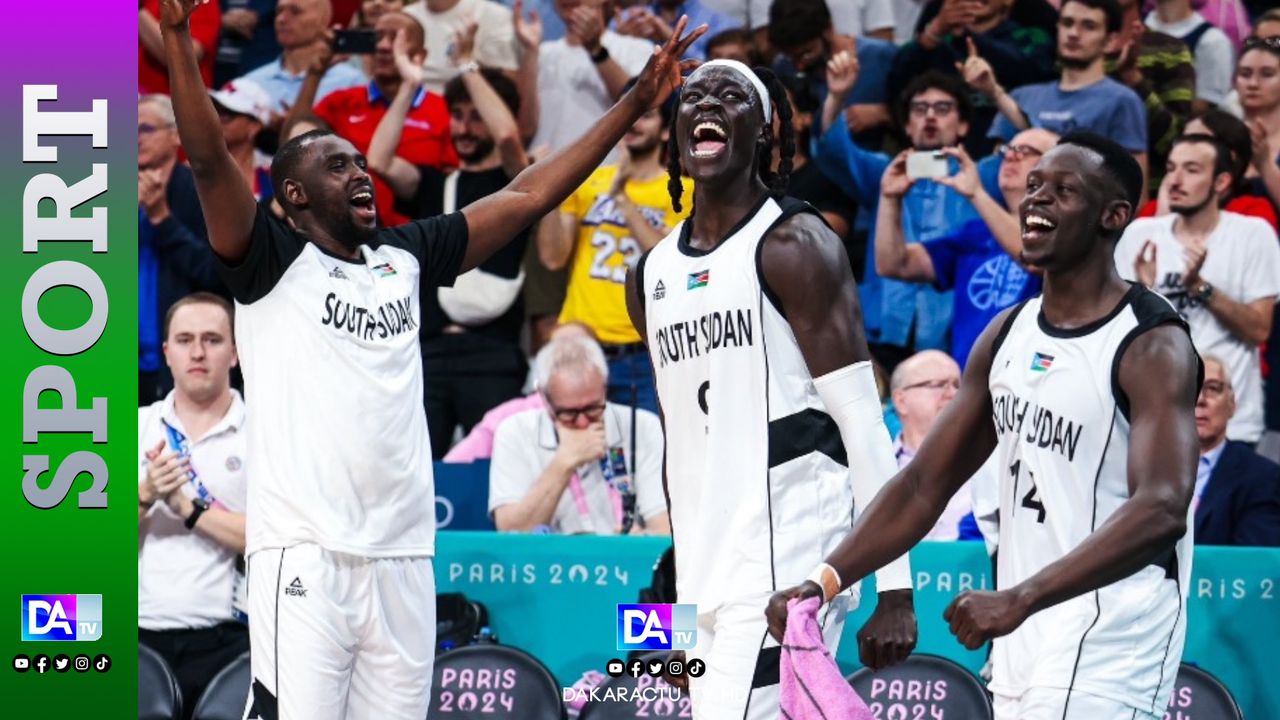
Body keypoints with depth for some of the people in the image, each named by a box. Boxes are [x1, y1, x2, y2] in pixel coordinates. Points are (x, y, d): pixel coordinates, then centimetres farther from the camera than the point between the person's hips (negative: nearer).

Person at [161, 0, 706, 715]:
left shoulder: (406, 257, 18)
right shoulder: (274, 261, 2)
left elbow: (527, 196, 20)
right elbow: (210, 160, -12)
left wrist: (637, 103, 18)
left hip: (403, 560, 6)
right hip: (304, 555, -6)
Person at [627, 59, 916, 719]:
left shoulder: (794, 247, -6)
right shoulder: (650, 275, 16)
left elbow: (863, 422, -10)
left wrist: (895, 588, -16)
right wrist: (678, 603, 22)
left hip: (787, 576, -7)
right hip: (706, 587, 7)